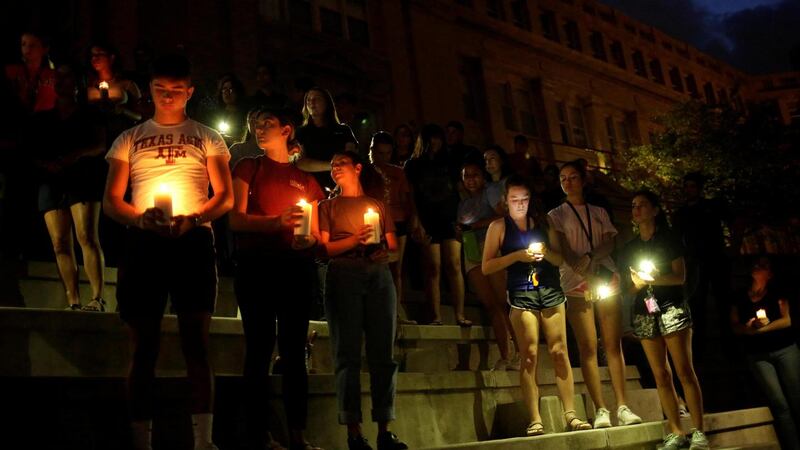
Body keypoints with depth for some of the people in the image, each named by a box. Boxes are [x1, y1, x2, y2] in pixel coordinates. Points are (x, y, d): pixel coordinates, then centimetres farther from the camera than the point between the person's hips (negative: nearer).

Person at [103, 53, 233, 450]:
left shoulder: (207, 138, 16)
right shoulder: (130, 139, 18)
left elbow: (225, 196, 7)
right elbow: (111, 200, 11)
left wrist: (192, 218, -13)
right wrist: (140, 217, -11)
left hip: (193, 241, -1)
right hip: (142, 243, 1)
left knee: (196, 343, -7)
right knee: (144, 346, 0)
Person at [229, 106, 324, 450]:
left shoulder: (304, 180, 16)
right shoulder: (248, 167, 9)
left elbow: (315, 232, 16)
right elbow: (235, 219, -3)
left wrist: (308, 239, -8)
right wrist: (278, 221, -19)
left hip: (295, 267, 2)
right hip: (256, 266, -2)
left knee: (294, 350, 2)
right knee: (260, 348, -3)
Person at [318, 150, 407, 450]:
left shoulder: (378, 205, 23)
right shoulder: (328, 206, 18)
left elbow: (393, 246, 17)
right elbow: (324, 247, 5)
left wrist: (381, 248, -4)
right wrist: (355, 240, -10)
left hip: (379, 275, 2)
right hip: (344, 275, -2)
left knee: (383, 354, -5)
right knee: (348, 354, -8)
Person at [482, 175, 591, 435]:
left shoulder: (543, 223, 15)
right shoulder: (499, 226, 6)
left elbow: (560, 259, 17)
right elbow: (486, 267, 0)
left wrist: (546, 252, -4)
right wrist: (517, 255, -11)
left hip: (550, 290, 3)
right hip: (521, 294, -3)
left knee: (560, 352, -3)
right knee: (530, 355, -8)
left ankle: (571, 415, 0)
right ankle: (535, 420, -6)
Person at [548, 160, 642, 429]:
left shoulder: (599, 213, 19)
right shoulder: (556, 215, 11)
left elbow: (609, 243, 5)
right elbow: (564, 250, -2)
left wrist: (589, 258, -15)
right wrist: (586, 276, -15)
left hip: (606, 279, 2)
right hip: (577, 285, -2)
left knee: (613, 344, -3)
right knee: (588, 347, -7)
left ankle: (622, 406, -2)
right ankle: (600, 409, -5)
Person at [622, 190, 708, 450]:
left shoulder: (669, 239, 4)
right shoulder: (630, 248, 16)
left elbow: (680, 276, -5)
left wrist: (653, 279, -19)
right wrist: (637, 283, -7)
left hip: (671, 308, -4)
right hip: (644, 314, 4)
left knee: (684, 371, -9)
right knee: (660, 375, 2)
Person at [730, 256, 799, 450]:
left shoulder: (777, 294, 9)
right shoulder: (740, 299, 11)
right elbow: (735, 326, 7)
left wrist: (760, 329, -9)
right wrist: (747, 328, -13)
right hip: (757, 355, 0)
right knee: (779, 404, -9)